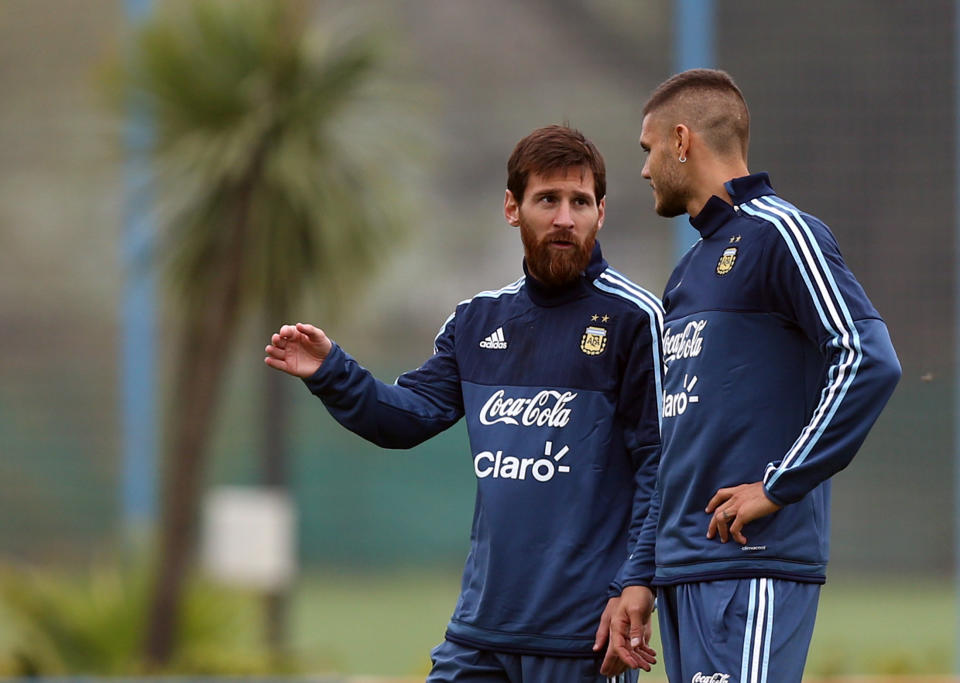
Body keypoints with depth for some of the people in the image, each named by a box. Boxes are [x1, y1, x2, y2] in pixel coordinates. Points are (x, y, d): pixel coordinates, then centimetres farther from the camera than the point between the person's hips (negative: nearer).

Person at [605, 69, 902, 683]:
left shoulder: (778, 234, -4)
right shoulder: (690, 272, 23)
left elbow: (870, 361, -18)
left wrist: (778, 486, -17)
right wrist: (643, 578, 21)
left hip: (754, 571, -9)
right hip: (685, 574, 9)